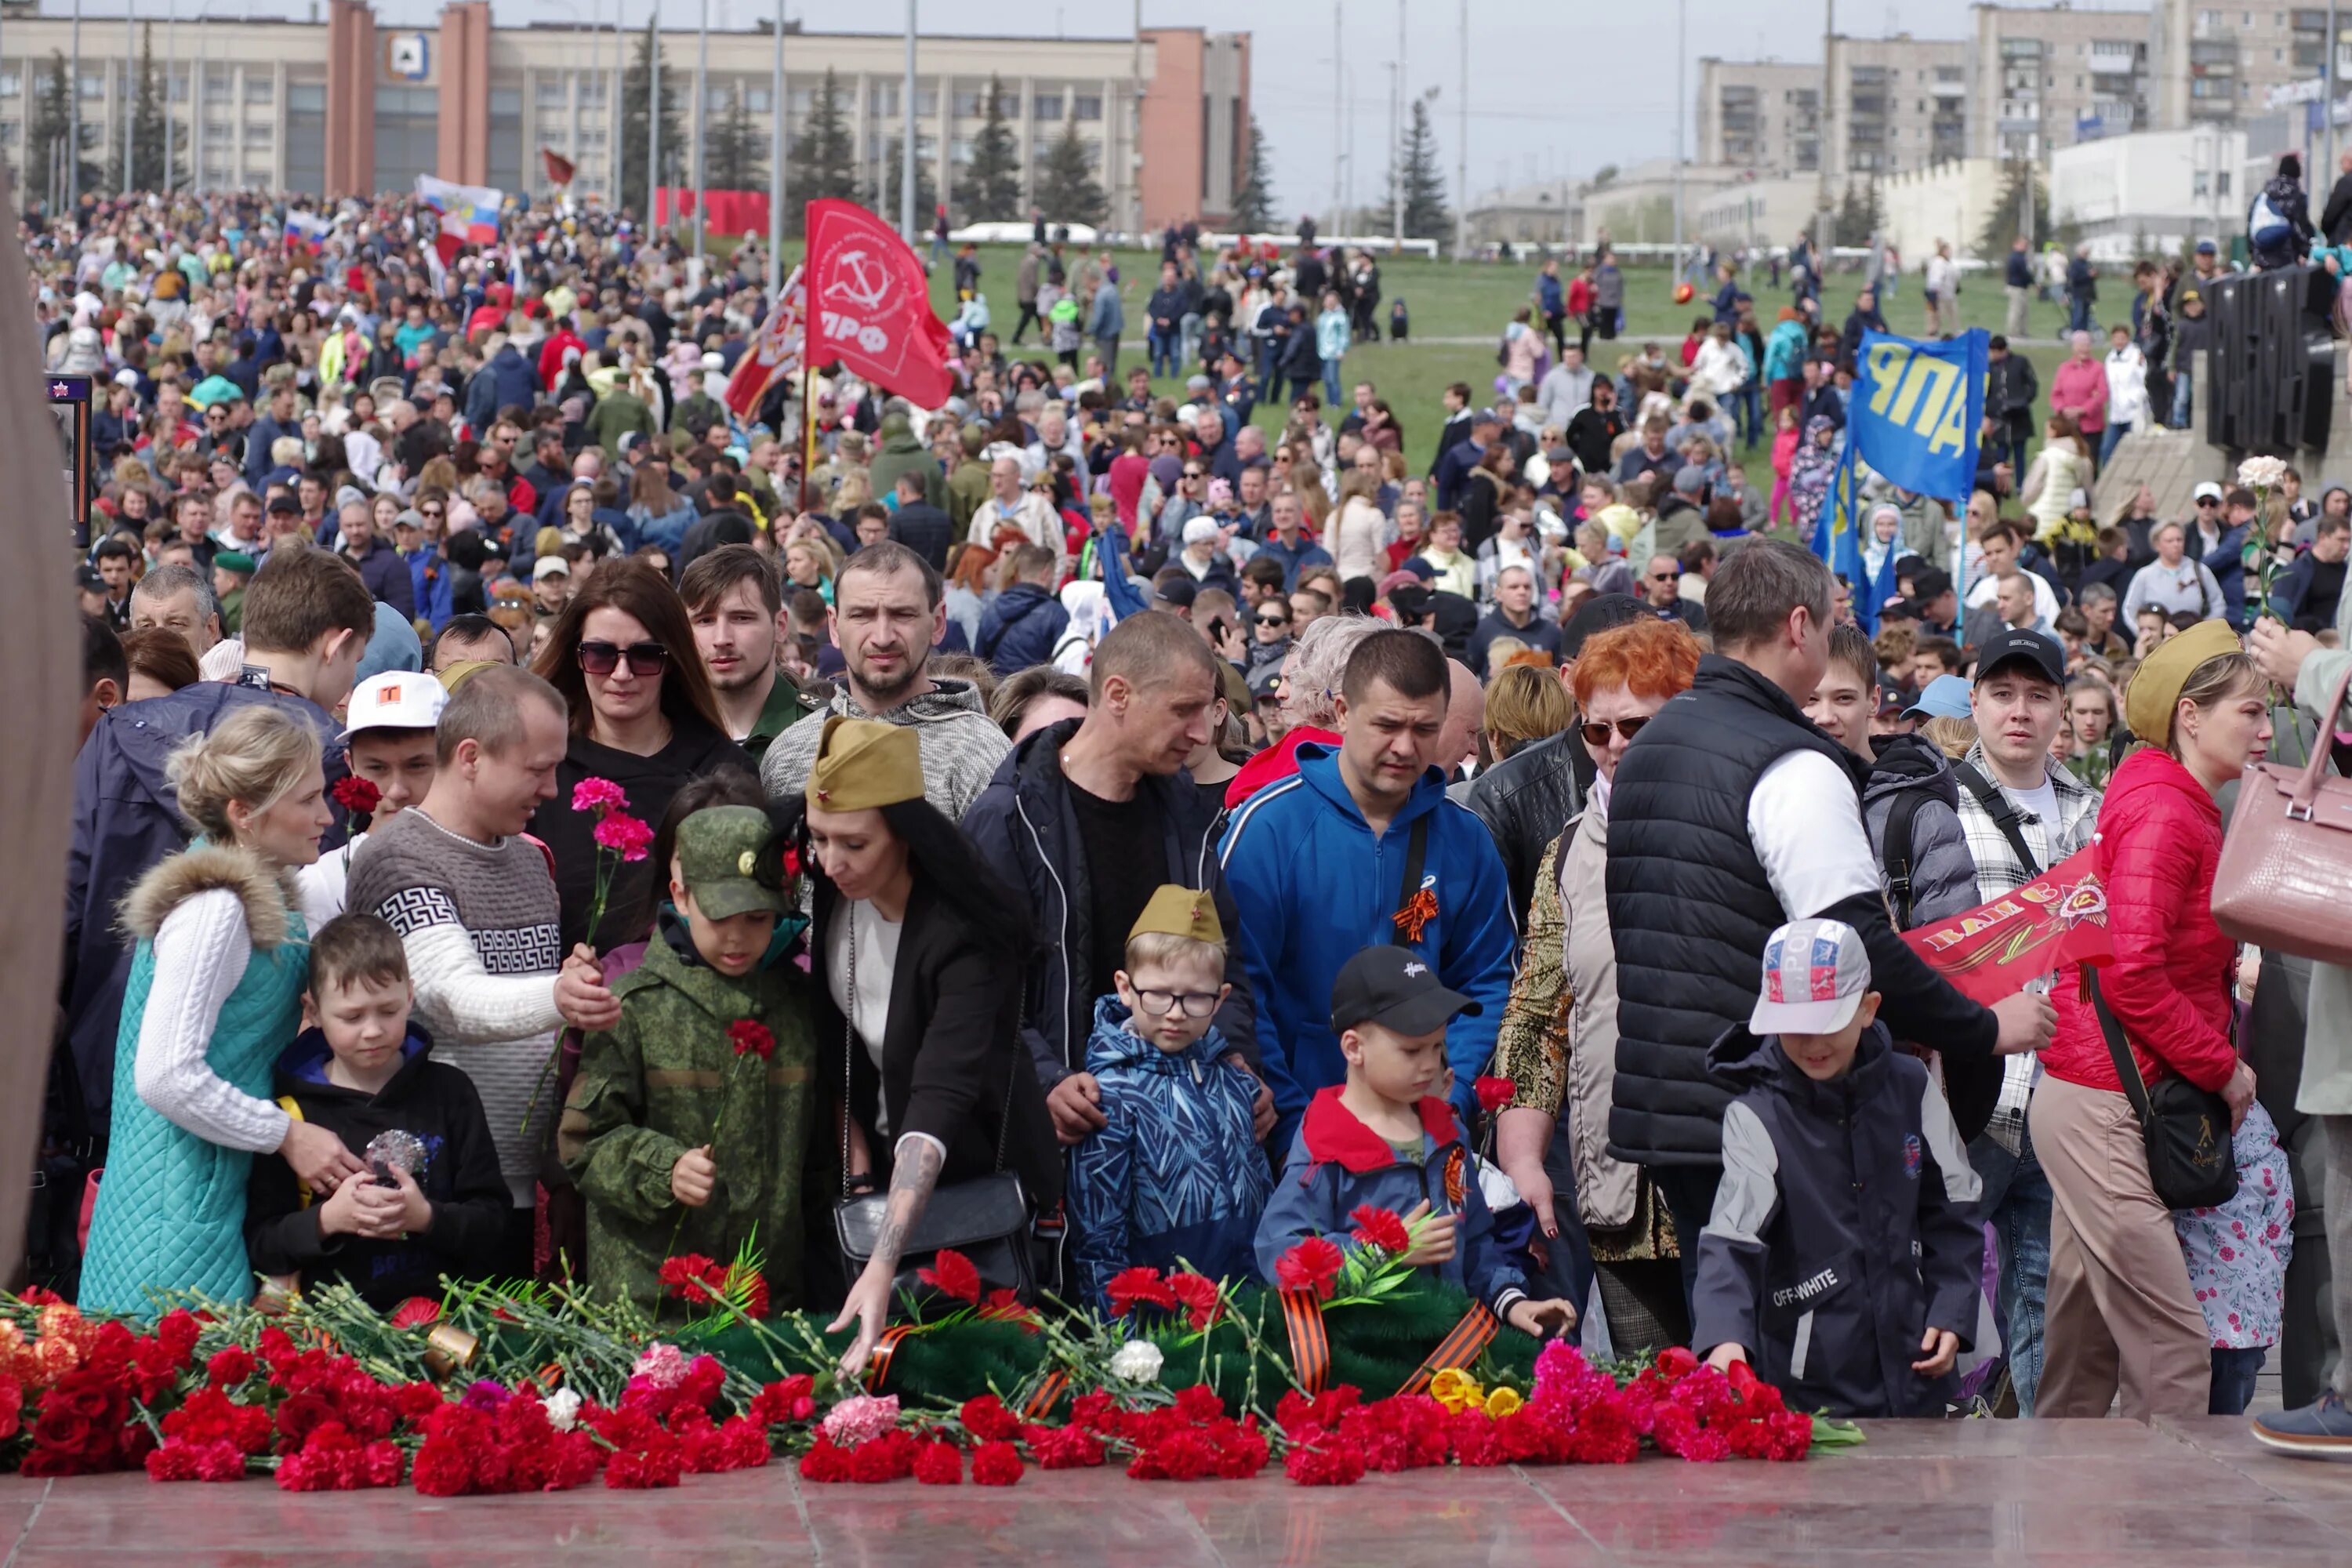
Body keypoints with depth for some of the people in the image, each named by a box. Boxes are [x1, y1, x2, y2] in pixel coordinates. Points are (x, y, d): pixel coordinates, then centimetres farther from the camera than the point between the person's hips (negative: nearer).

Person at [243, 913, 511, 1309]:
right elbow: (260, 1246, 5)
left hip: (444, 1307, 0)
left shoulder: (449, 1091, 12)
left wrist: (427, 1218, -10)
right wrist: (327, 1220, -12)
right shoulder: (290, 1107, 7)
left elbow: (491, 1221, 9)